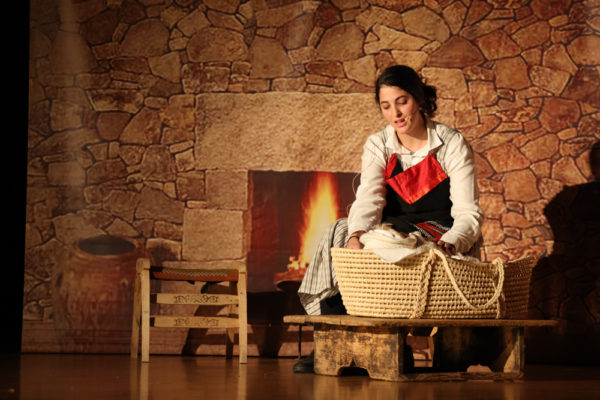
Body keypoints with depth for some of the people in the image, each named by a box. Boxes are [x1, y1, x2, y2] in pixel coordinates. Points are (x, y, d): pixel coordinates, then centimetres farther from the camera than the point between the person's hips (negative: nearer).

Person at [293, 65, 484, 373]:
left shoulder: (451, 144, -7)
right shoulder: (378, 146, 4)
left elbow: (468, 212, -14)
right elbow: (368, 198, -14)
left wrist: (448, 244, -36)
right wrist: (356, 235, -36)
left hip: (442, 235, -4)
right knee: (340, 232, -24)